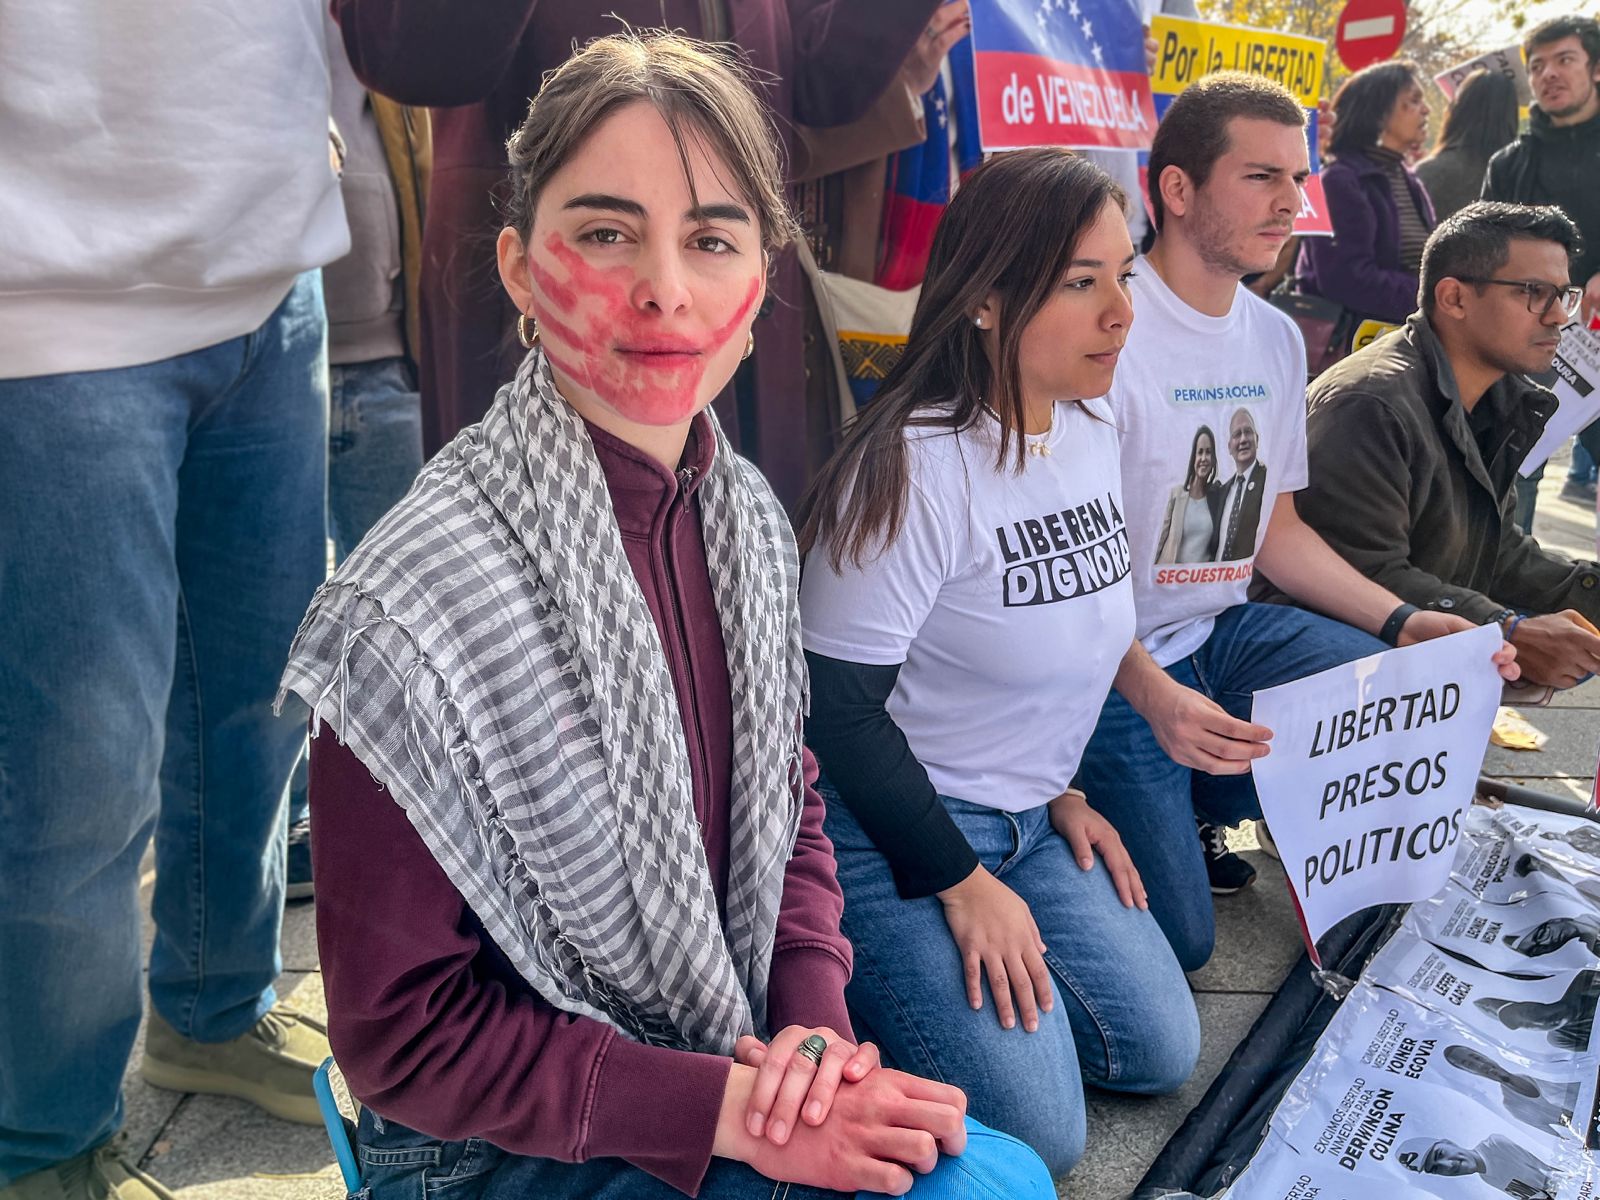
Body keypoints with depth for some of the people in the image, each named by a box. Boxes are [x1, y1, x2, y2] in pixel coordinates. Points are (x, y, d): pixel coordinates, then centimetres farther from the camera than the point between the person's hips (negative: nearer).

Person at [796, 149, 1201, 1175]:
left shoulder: (1093, 430, 1)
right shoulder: (912, 471, -25)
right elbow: (839, 710, -21)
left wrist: (1065, 791, 11)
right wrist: (963, 884, -14)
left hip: (1029, 819, 8)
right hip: (895, 836, -8)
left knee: (1162, 1050, 8)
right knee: (1037, 1136, -10)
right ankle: (856, 998, 11)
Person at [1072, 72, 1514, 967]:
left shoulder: (1277, 339, 5)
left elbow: (1274, 528, 13)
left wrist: (1402, 620, 0)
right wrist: (1153, 694, -34)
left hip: (1223, 631, 7)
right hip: (1115, 663, -7)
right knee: (1177, 941, -10)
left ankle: (1200, 805, 12)